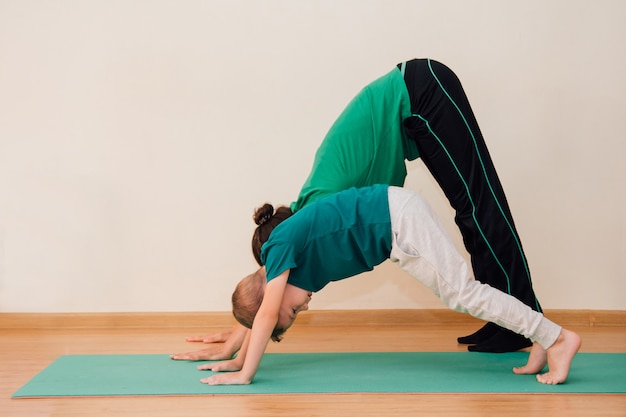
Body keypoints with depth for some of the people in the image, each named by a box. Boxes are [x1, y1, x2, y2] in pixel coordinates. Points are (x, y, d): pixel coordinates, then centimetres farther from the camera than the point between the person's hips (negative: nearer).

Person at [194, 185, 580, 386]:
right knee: (462, 290, 10)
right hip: (394, 219, 8)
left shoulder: (280, 244, -12)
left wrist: (244, 374, -10)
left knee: (461, 290, -10)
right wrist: (238, 359, 25)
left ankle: (558, 338, -9)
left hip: (397, 218, -8)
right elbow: (263, 314, 22)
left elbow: (266, 314, -14)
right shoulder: (288, 259, 12)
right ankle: (543, 339, 10)